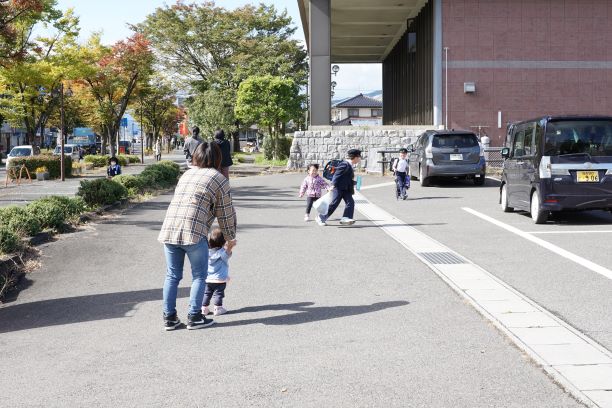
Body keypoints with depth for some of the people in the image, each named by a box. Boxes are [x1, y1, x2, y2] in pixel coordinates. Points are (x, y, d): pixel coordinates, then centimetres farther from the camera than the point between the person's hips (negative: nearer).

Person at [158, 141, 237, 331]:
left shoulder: (186, 174, 23)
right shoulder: (218, 179, 6)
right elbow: (226, 214, 8)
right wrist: (231, 238, 24)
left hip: (168, 230, 5)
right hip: (194, 232, -5)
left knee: (172, 275, 14)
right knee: (199, 276, 9)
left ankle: (169, 317, 17)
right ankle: (194, 317, 11)